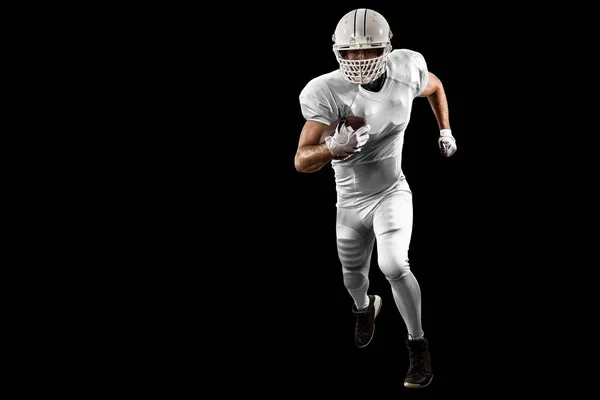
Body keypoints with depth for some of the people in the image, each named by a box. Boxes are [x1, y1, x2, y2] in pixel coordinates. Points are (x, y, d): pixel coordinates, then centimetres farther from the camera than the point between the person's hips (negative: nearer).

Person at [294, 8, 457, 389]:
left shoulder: (406, 71, -18)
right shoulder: (327, 92, -27)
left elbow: (435, 86, 9)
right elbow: (302, 161, -32)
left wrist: (445, 130, 12)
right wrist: (334, 148, -51)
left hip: (392, 192, -1)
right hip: (351, 201, 1)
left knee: (394, 265, -22)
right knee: (354, 276, 20)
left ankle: (419, 346, 0)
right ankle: (365, 307, 58)